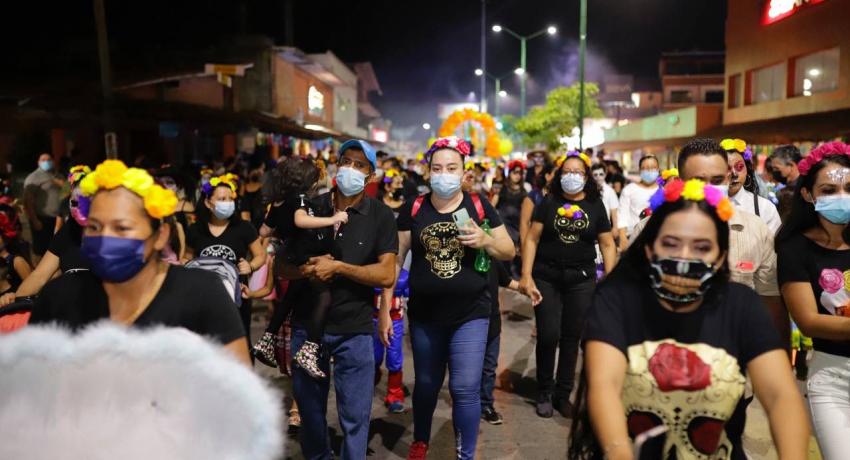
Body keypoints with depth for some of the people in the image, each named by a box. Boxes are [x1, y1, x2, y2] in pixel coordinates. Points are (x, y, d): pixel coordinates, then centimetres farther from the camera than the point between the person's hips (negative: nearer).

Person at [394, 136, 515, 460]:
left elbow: (510, 252, 2)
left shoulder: (479, 206, -3)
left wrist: (486, 241, -19)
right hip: (424, 315, 2)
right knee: (426, 385, 18)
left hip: (470, 315, -1)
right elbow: (395, 259, 1)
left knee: (465, 389, -3)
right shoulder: (414, 209, -2)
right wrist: (385, 308, -2)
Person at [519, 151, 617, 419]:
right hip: (546, 278, -1)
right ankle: (544, 393, 19)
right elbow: (532, 239, -1)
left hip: (582, 280, 1)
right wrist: (526, 276, -9)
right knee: (548, 336, -3)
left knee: (571, 338, 8)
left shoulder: (595, 205, 4)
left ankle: (563, 394, 25)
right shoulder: (548, 202, 1)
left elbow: (607, 244, 5)